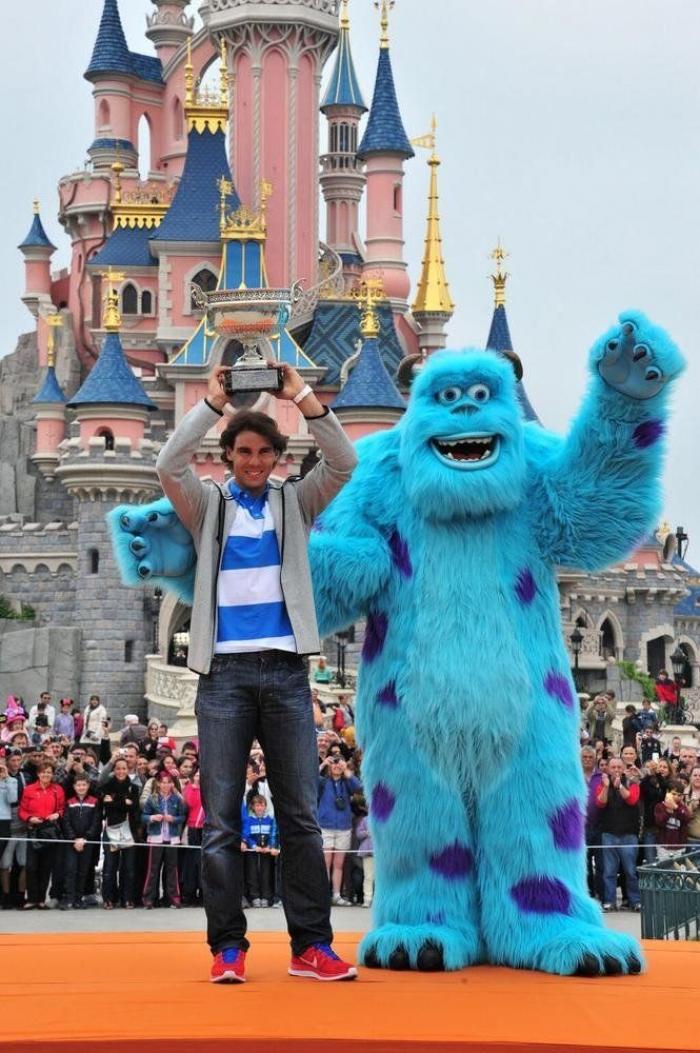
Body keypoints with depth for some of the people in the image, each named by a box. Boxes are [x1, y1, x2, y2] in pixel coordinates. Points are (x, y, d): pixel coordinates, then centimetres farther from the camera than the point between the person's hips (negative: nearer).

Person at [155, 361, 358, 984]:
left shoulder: (295, 503, 15)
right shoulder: (209, 507, 12)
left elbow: (343, 463, 0)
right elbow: (170, 465, -6)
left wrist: (305, 398, -6)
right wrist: (213, 402, -8)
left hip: (285, 671, 1)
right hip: (225, 671, -1)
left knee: (301, 816, 0)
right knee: (221, 819, -2)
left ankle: (311, 944, 3)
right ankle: (228, 946, 1)